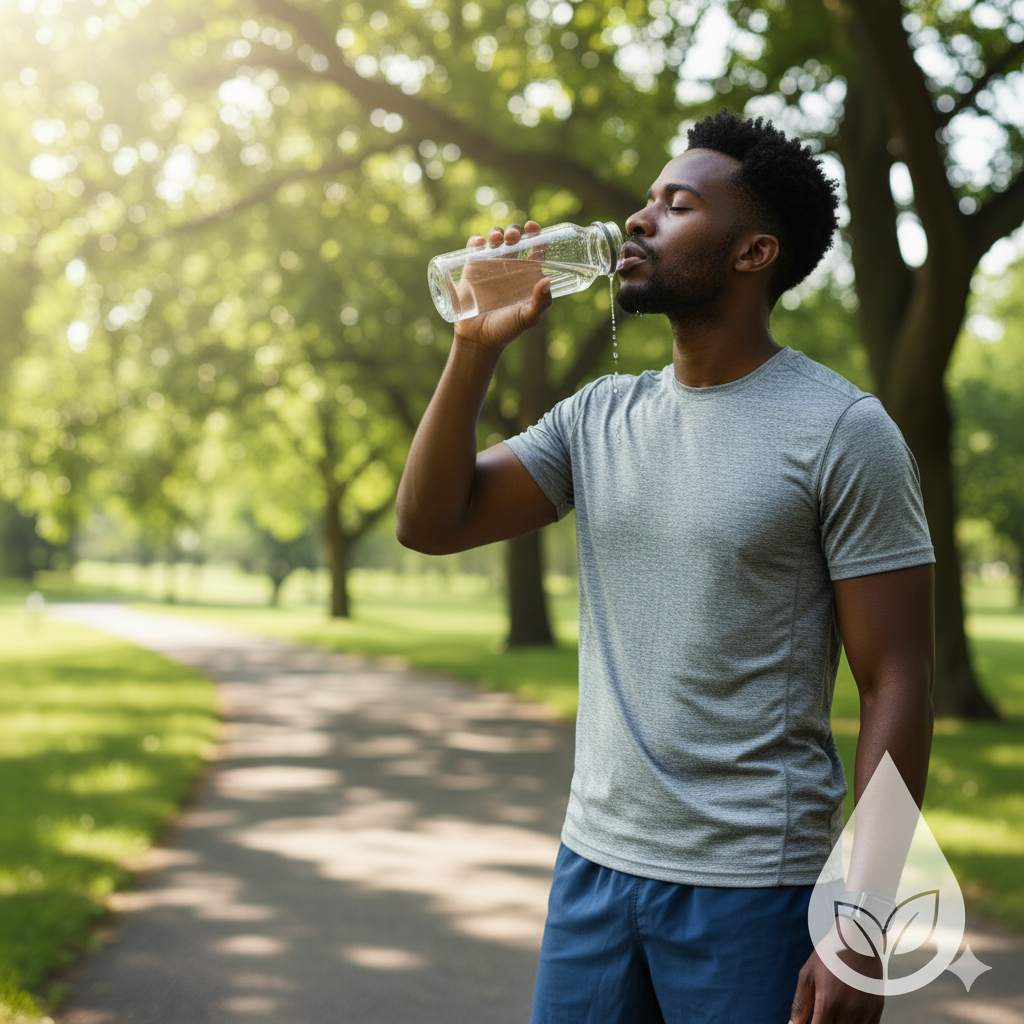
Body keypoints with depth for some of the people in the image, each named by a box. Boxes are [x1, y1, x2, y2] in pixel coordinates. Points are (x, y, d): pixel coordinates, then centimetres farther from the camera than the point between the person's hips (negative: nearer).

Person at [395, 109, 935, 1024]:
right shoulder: (599, 415, 8)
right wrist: (477, 348, -5)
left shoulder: (842, 430, -10)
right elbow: (429, 524, 5)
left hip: (753, 888, -5)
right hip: (593, 862, 5)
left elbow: (898, 687, -11)